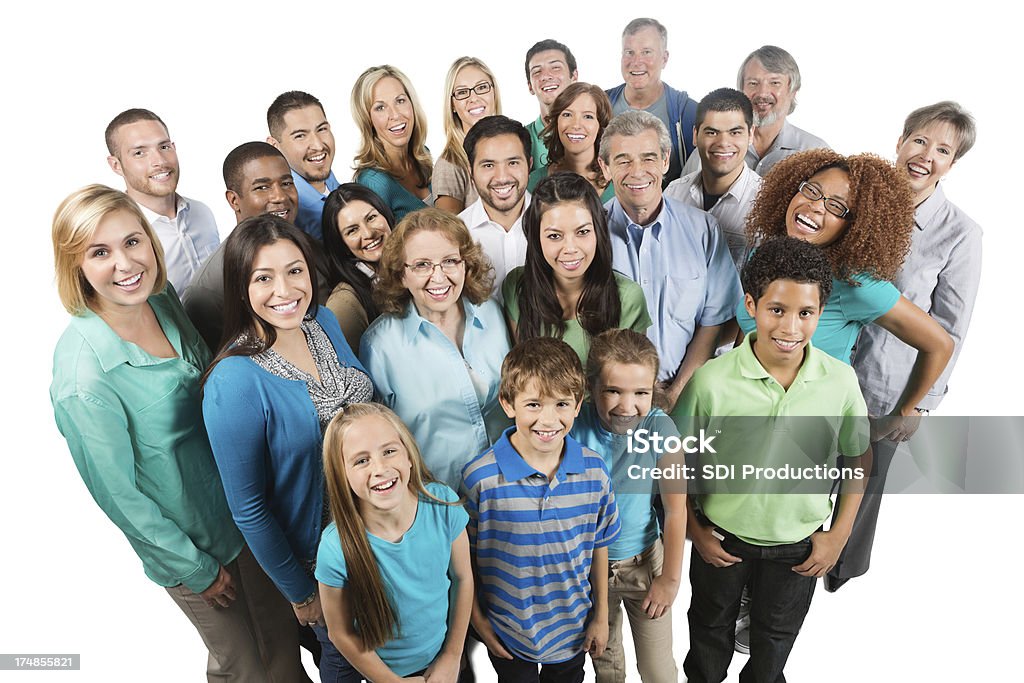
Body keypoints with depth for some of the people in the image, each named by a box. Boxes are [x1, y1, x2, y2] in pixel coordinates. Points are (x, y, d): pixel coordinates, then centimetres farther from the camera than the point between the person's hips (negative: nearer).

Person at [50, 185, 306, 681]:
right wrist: (195, 568, -8)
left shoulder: (165, 303, -10)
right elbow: (116, 492, -18)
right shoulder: (82, 375, -29)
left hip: (243, 505, 5)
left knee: (281, 641, 24)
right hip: (187, 541, -5)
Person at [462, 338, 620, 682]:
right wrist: (478, 619, -5)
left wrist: (601, 615, 5)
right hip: (507, 632, -2)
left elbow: (598, 545, -2)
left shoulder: (594, 471, -14)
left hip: (573, 627, 3)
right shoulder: (479, 477, -24)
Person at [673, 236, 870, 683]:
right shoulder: (711, 379, -24)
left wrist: (839, 535, -1)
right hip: (721, 538, -1)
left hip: (799, 545, 1)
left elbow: (858, 460, -1)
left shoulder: (841, 381, -18)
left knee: (776, 637, 28)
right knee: (710, 628, 26)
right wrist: (694, 529, -7)